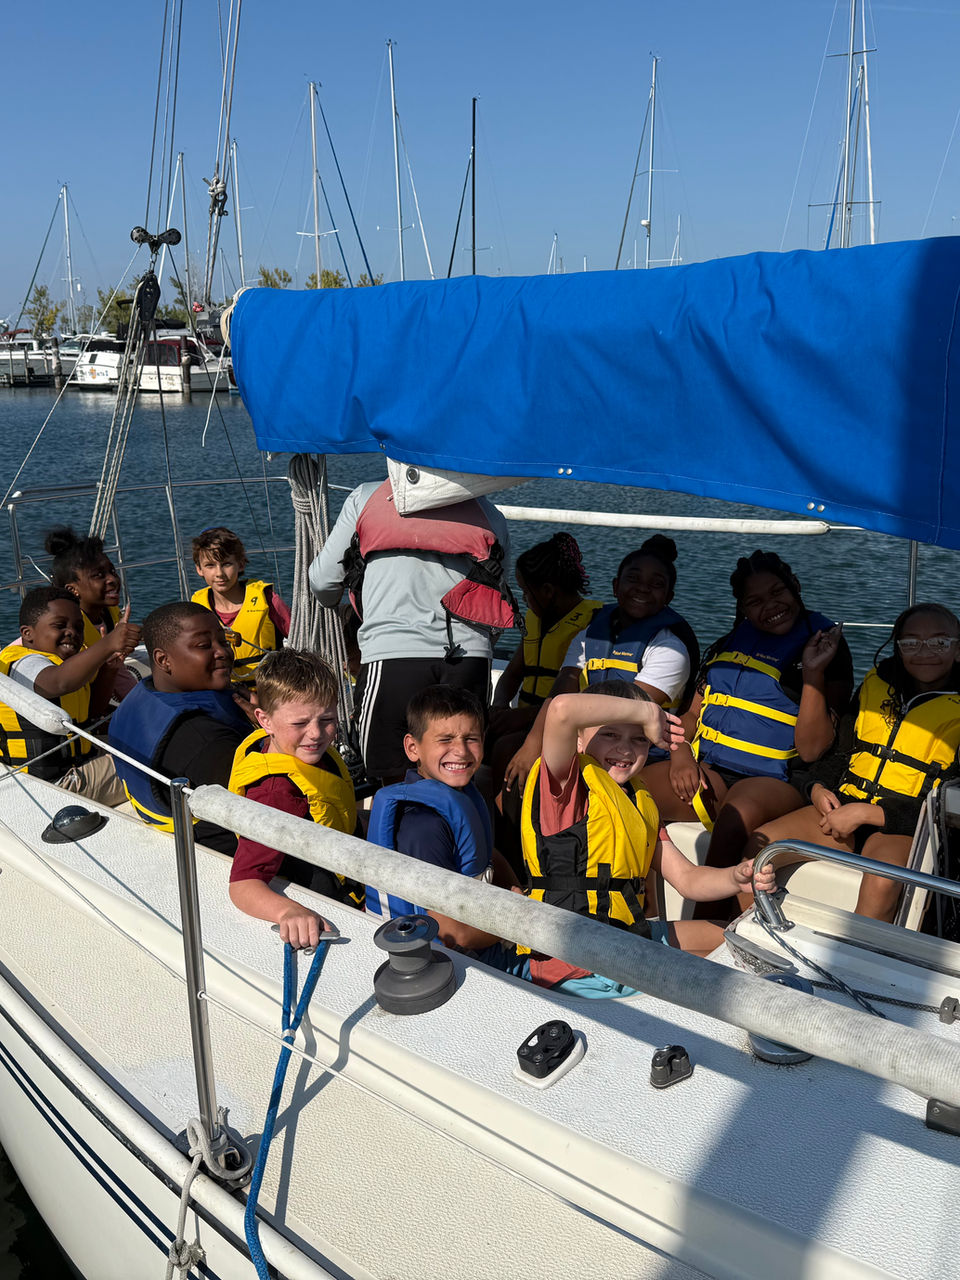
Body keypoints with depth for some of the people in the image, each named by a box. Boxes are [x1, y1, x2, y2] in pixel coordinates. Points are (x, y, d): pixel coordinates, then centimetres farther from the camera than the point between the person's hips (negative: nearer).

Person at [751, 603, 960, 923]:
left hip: (902, 825, -4)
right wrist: (818, 787, -2)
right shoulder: (876, 684, 12)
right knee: (757, 846, -16)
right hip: (844, 808, 5)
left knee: (881, 880, -37)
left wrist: (866, 813, -18)